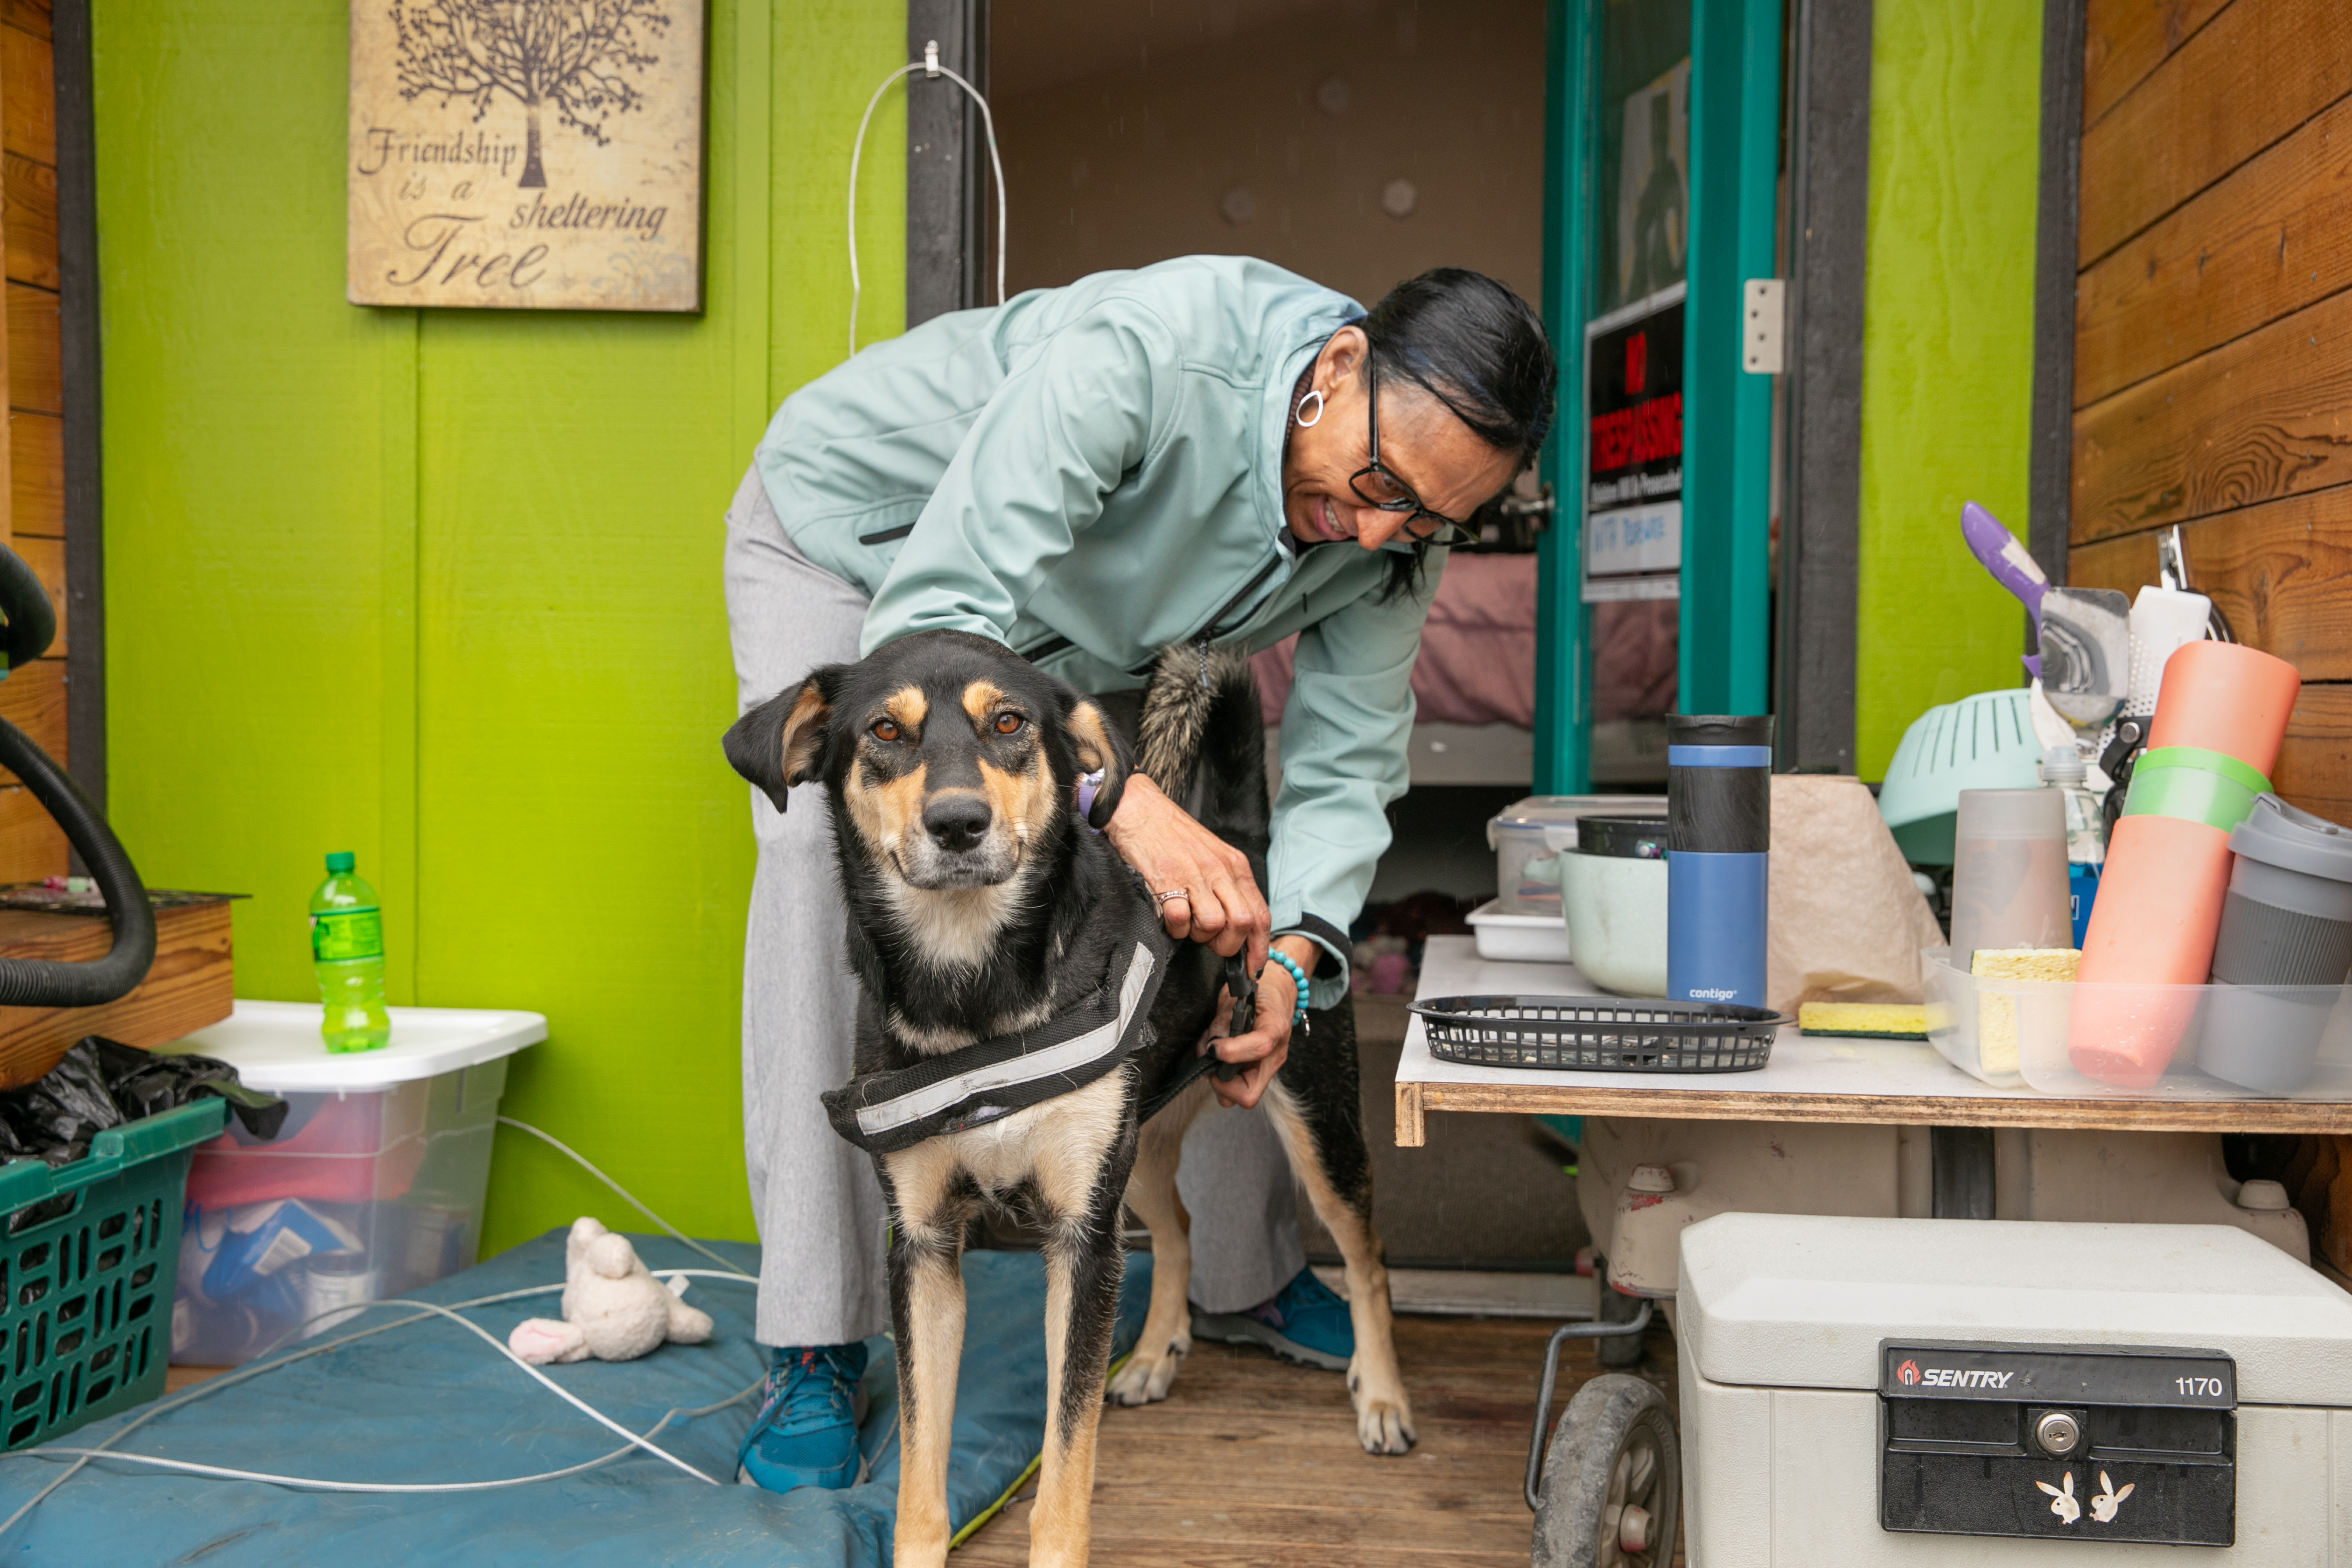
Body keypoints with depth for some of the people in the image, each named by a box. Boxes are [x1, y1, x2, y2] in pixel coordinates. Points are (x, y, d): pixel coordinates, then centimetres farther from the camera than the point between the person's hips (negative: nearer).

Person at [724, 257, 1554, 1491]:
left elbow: (1345, 763, -16)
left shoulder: (1399, 527, -22)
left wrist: (1292, 952, -34)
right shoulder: (1144, 355, -43)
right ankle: (813, 1352, -18)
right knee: (831, 849, -26)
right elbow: (928, 625, -47)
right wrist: (1124, 800, -61)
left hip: (1074, 626, 5)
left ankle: (1245, 1278, 18)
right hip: (856, 528, -5)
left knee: (1188, 898, -3)